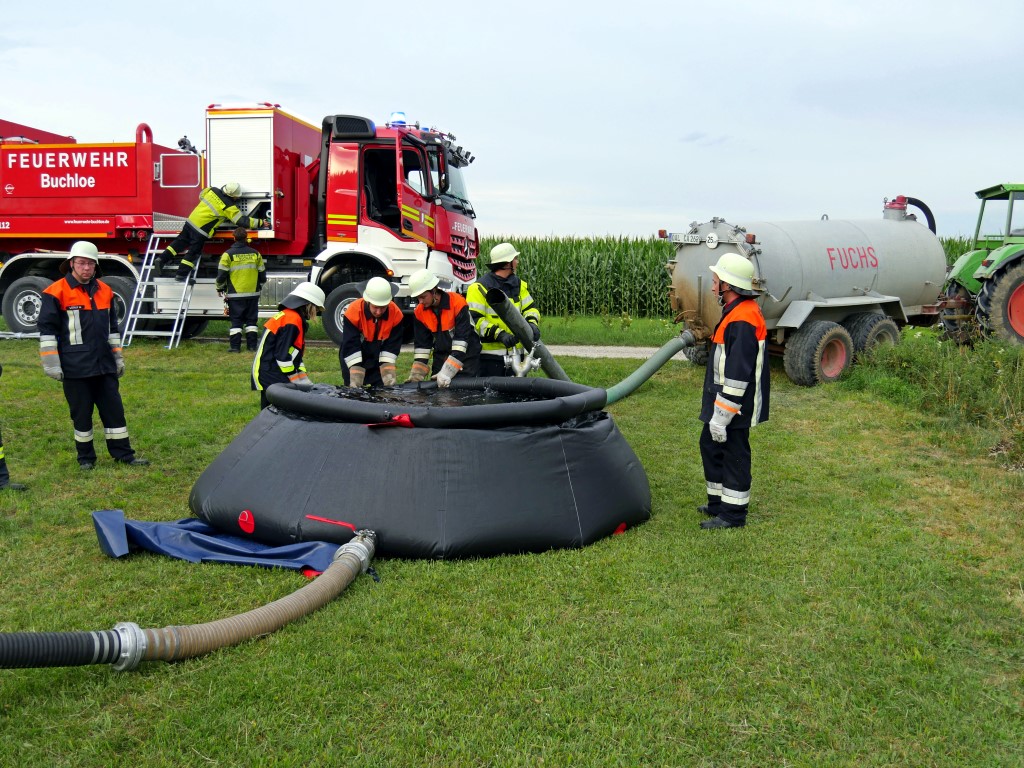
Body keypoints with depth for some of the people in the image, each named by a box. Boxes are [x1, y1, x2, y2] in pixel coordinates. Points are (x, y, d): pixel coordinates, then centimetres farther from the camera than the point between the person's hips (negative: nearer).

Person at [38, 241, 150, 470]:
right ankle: (85, 457, 18)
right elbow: (47, 330, -7)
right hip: (75, 367, -5)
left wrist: (118, 357, 17)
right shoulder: (57, 292, -7)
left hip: (104, 365, 5)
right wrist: (52, 363, -11)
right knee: (81, 413, 5)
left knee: (114, 409, 7)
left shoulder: (104, 291, 11)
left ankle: (123, 453, 15)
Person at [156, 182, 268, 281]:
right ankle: (181, 274, 11)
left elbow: (201, 195, 23)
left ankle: (161, 259, 24)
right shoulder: (229, 207, -16)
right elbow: (242, 221, -13)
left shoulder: (213, 190, 2)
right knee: (194, 252, 6)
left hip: (191, 220, 7)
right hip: (201, 230, -7)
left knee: (180, 241, 21)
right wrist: (261, 223, -6)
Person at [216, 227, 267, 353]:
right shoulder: (255, 253, 3)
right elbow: (262, 273, 11)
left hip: (235, 294, -2)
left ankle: (235, 346, 1)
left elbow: (222, 274, -5)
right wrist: (259, 286, 29)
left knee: (236, 320, 3)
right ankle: (252, 345, 9)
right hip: (253, 293, 2)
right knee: (251, 320, 9)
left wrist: (220, 288, 12)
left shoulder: (228, 254, -7)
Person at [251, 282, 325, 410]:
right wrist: (298, 383, -13)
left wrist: (305, 383, 13)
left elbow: (294, 356, 18)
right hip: (272, 378, -10)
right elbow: (282, 356, -20)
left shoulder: (287, 316, 16)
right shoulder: (292, 320, -15)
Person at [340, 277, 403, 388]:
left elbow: (392, 346, -13)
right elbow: (350, 347, -26)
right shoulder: (353, 312, -26)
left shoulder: (396, 314, -19)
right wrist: (355, 379, -30)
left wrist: (388, 375, -21)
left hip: (378, 361, 2)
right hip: (353, 360, -2)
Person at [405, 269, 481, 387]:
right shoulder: (419, 312, -3)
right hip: (441, 357, 5)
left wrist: (447, 372, -30)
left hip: (466, 358, -5)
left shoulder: (458, 303, -20)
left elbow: (461, 340, -24)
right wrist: (416, 374, -9)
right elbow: (421, 345, 2)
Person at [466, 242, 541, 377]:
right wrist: (499, 334, -25)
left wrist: (532, 324, -9)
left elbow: (530, 308, 14)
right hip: (489, 356, -6)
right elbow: (474, 319, -16)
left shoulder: (518, 284, 12)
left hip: (515, 353, 6)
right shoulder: (480, 288, -10)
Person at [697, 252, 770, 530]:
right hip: (722, 402, 11)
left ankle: (733, 513, 13)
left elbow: (738, 374, -27)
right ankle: (718, 502, 33)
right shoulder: (738, 311, 11)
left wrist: (722, 414, -24)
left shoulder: (743, 320, -23)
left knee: (734, 454, 1)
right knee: (711, 446, 20)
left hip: (734, 405, -11)